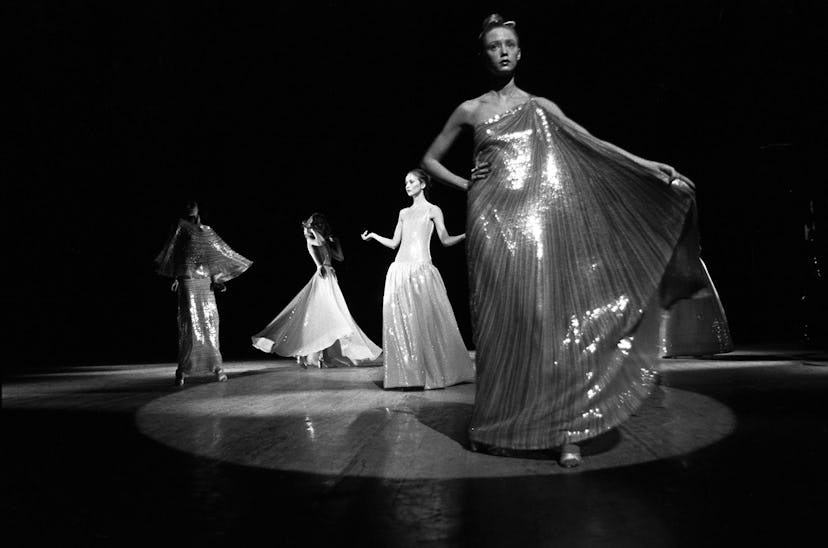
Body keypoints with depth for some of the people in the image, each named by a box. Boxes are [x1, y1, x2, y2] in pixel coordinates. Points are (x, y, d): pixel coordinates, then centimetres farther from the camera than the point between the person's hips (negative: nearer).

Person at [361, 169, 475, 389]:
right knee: (401, 321, 0)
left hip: (421, 270, -5)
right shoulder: (403, 213, 19)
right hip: (399, 270, 5)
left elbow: (446, 240, 3)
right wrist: (374, 235, 13)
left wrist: (465, 235, -12)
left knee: (426, 320, -4)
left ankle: (434, 373, 7)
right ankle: (408, 374, 7)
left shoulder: (433, 210, 6)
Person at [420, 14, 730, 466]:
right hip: (494, 220, 0)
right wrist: (464, 185, 6)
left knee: (553, 315, -10)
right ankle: (497, 426, 7)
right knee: (502, 320, -5)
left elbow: (591, 144, 10)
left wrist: (646, 166, 1)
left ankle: (565, 428, -6)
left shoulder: (540, 106, 18)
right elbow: (430, 160, 21)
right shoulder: (469, 110, 15)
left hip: (542, 216, 1)